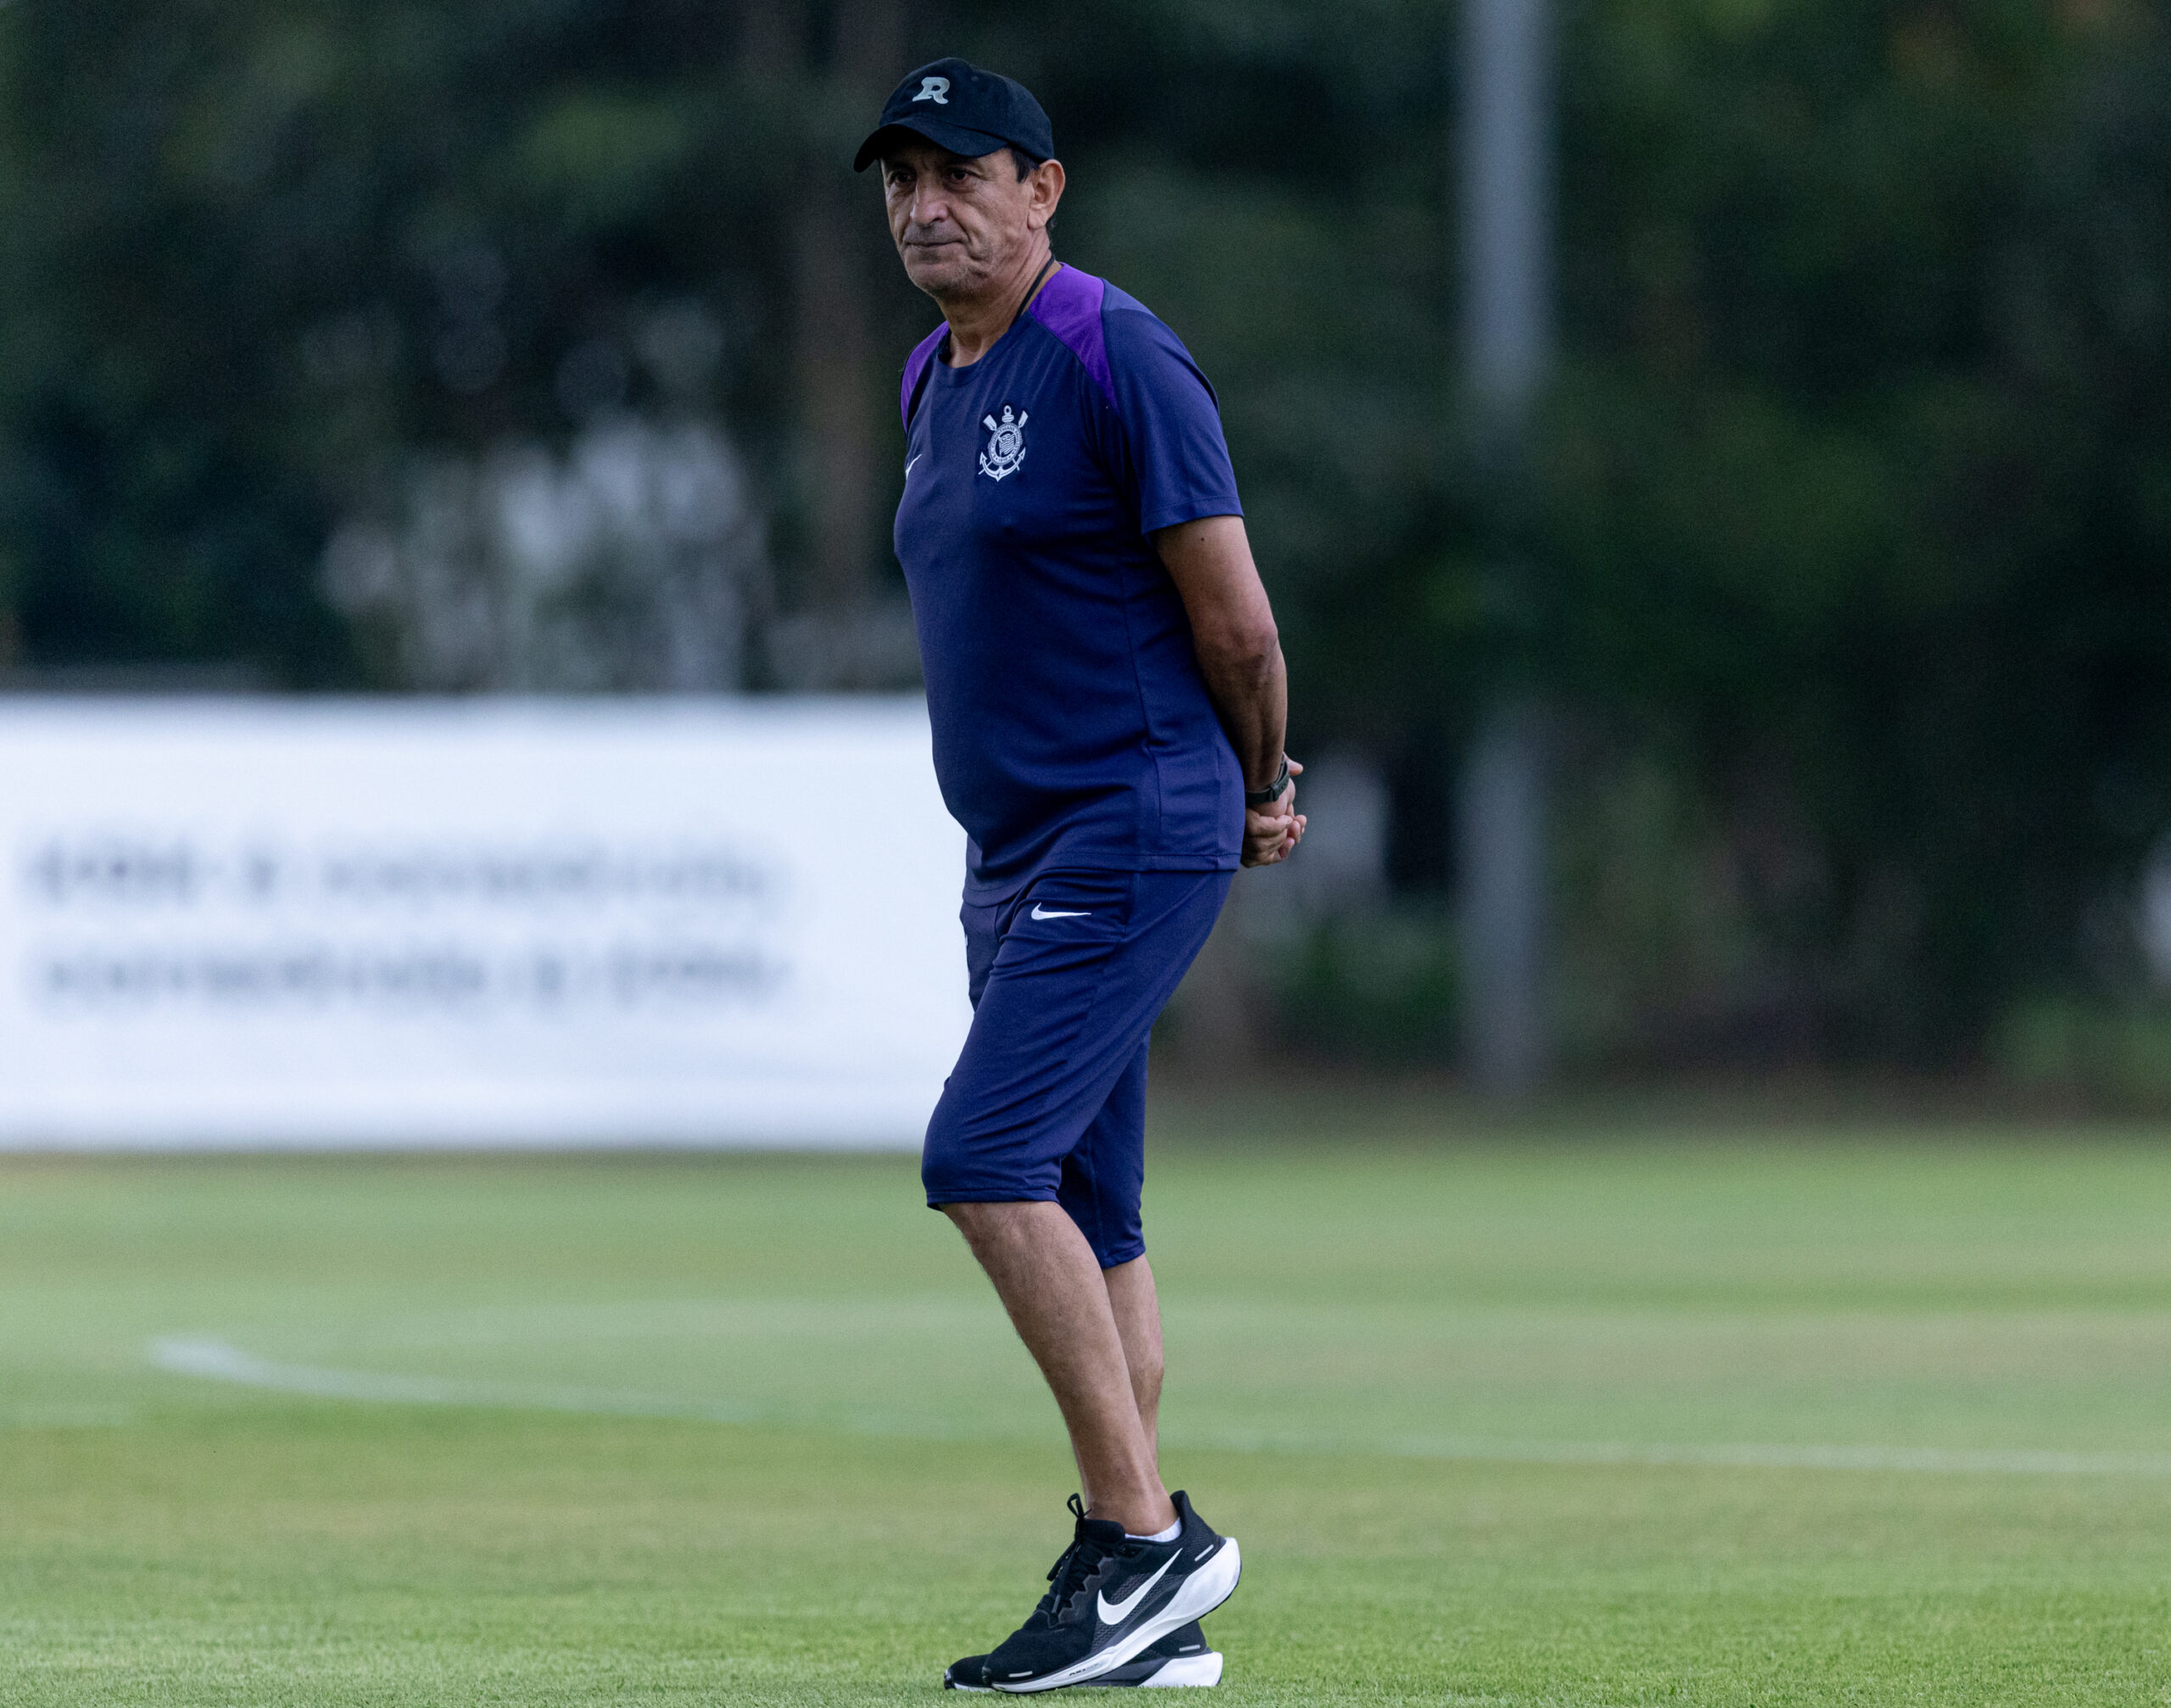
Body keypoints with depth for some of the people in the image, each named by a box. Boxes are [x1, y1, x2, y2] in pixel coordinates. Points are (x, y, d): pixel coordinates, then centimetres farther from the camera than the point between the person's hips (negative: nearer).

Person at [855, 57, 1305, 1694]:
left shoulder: (1117, 360, -13)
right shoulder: (936, 386, 15)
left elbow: (1236, 620, -12)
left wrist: (1261, 793, 3)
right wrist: (1247, 803, 20)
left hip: (1136, 835, -9)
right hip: (1016, 855, 9)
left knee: (987, 1160, -19)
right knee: (1081, 1215, 9)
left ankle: (1151, 1533, -15)